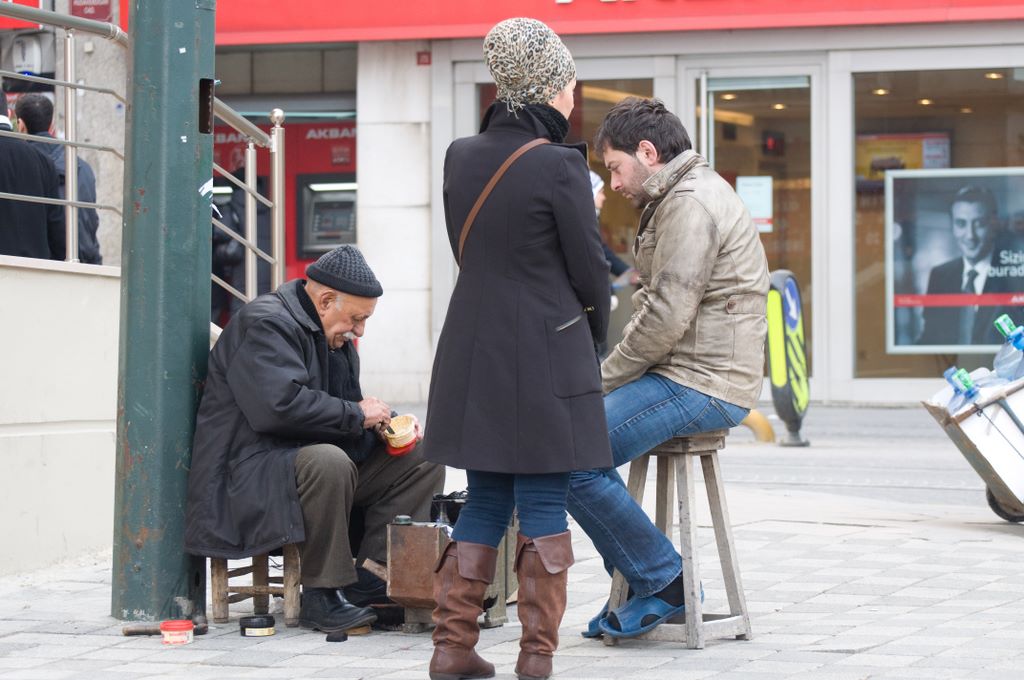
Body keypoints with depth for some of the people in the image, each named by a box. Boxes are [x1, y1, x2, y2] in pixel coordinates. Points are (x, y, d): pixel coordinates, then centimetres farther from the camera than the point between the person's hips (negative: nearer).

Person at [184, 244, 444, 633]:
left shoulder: (332, 335, 16)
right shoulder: (266, 324, -16)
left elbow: (349, 402, 25)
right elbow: (280, 405, -30)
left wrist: (380, 423, 2)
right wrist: (357, 415, -19)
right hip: (250, 469, -10)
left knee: (422, 461, 1)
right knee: (328, 463, -40)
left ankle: (371, 576, -9)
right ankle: (320, 596, -27)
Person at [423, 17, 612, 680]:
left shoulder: (460, 157, 4)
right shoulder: (559, 165, -14)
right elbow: (590, 266, -7)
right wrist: (593, 334, 12)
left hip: (472, 352, 6)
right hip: (546, 356, -6)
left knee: (485, 500, 14)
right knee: (543, 506, 2)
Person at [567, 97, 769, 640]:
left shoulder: (691, 203, -14)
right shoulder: (676, 198, 21)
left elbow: (667, 316, -21)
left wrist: (602, 380, -11)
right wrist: (608, 375, 7)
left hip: (702, 385, -11)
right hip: (680, 373, 11)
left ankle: (664, 584, -6)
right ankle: (642, 581, 10)